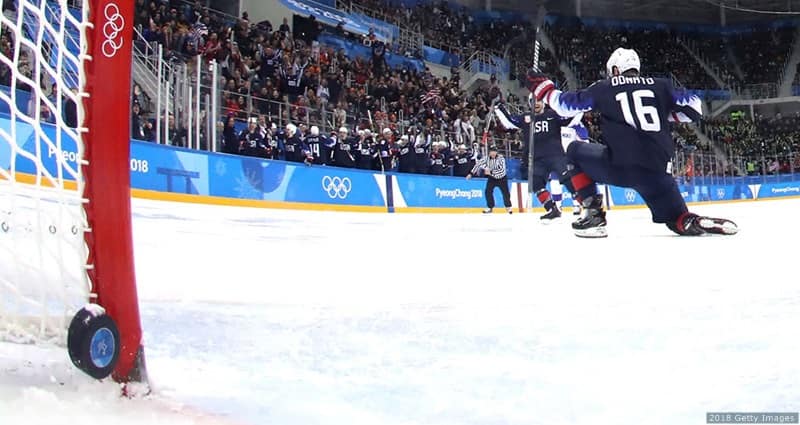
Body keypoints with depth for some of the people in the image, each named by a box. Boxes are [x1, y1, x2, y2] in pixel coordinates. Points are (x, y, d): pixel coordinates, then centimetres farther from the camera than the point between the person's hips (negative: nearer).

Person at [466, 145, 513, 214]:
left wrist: (491, 172, -36)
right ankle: (490, 207, 7)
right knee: (488, 192, -8)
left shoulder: (501, 158, -23)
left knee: (505, 192, -3)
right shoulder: (486, 158, -14)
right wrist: (471, 174, -14)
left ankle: (508, 207, 16)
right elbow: (478, 164, -10)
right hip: (492, 178, 2)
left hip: (501, 178, -2)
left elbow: (502, 170, -31)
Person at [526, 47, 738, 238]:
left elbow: (567, 105, 16)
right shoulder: (660, 86, 17)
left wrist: (544, 88, 33)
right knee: (680, 221, 23)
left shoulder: (603, 88, 12)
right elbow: (694, 107, 16)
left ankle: (593, 214, 13)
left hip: (619, 166, -3)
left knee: (575, 151, 24)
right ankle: (699, 223, -13)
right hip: (657, 171, 3)